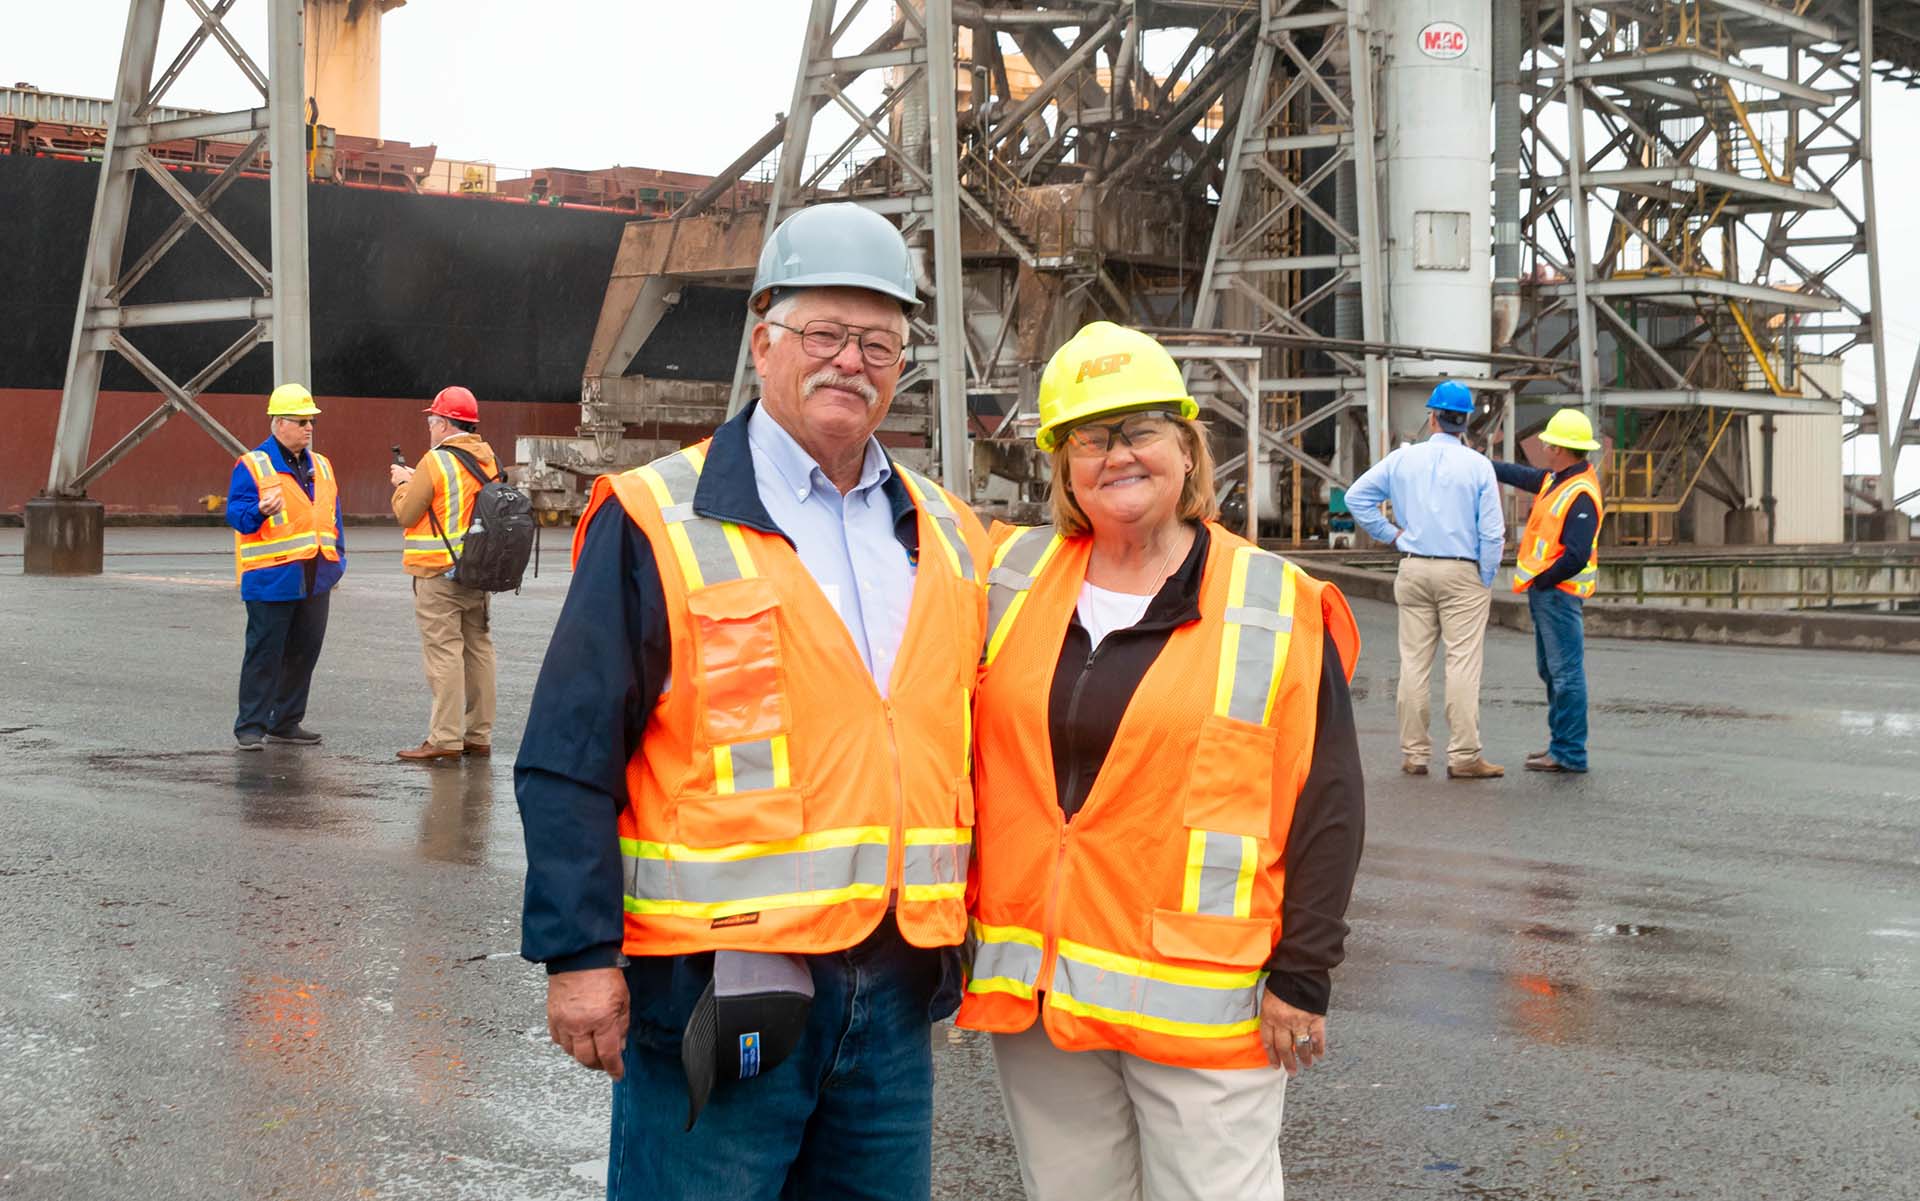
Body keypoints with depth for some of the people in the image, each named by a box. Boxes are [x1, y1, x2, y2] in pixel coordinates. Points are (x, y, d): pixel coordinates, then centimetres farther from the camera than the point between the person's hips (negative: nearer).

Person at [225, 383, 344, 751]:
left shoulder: (321, 466, 16)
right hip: (271, 579, -7)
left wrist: (337, 559, 16)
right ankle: (251, 726, 2)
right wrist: (260, 510, -33)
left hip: (314, 579, 7)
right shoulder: (252, 465, -6)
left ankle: (286, 723, 21)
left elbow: (333, 516, 22)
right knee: (264, 654, -4)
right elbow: (235, 513, -12)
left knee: (304, 652, 11)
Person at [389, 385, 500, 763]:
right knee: (478, 648, 11)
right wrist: (416, 480, 19)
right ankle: (479, 735, 16)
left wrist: (403, 484, 11)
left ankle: (445, 739, -7)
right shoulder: (489, 460, 9)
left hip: (439, 573, -7)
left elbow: (407, 514, -7)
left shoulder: (436, 462, -14)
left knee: (444, 651, -6)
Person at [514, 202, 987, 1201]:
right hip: (719, 992, -5)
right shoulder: (658, 523, -6)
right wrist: (579, 955, -13)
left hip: (894, 986, 6)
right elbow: (570, 761, -8)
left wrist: (955, 943, 17)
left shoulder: (943, 537, 12)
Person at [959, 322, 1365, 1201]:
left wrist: (1302, 975, -7)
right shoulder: (1009, 581, 7)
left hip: (1203, 994, -3)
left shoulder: (1278, 607, -3)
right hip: (1033, 988, 4)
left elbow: (1326, 802, -3)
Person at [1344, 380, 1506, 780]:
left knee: (1414, 661, 7)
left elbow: (1356, 496, 5)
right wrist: (1487, 581, 2)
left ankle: (1414, 753, 11)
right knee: (1462, 663, -3)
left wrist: (1390, 534, 10)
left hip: (1413, 570, 3)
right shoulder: (1478, 465, -5)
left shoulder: (1403, 459, 3)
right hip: (1463, 572, -3)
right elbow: (1492, 531, -8)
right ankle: (1463, 756, -6)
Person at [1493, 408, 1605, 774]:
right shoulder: (1556, 479, 10)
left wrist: (1541, 581, -14)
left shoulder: (1581, 494, -20)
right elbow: (1519, 475, 28)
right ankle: (1561, 742, 27)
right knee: (1551, 670, 17)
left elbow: (1576, 557, -24)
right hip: (1545, 592, 10)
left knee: (1565, 671, -6)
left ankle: (1570, 754, -4)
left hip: (1558, 592, -10)